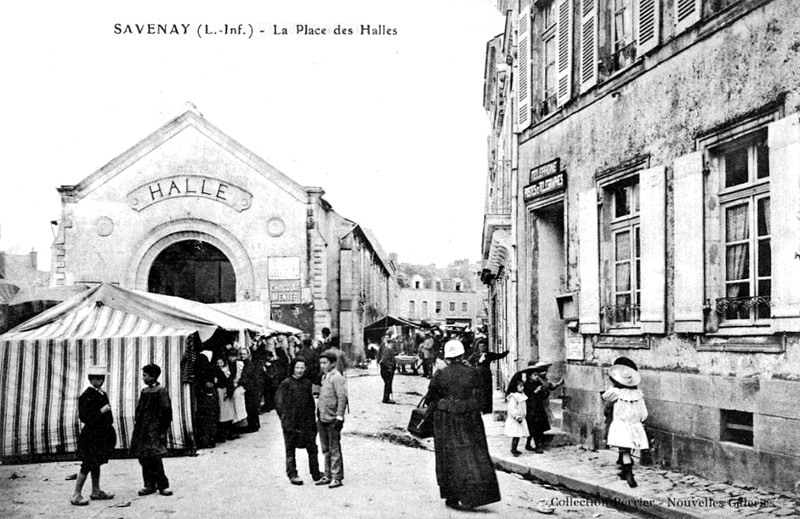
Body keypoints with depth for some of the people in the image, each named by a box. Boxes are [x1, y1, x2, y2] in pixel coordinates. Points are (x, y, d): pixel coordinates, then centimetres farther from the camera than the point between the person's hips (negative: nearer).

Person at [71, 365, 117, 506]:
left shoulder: (102, 394, 12)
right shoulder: (87, 396, -16)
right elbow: (84, 417, -21)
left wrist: (110, 431, 19)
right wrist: (101, 411, -24)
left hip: (102, 435, 9)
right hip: (92, 435, -9)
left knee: (97, 463, 15)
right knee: (88, 464, -7)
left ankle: (96, 491, 25)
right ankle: (76, 495, -1)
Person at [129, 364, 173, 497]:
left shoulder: (161, 391, -8)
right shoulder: (144, 391, 13)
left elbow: (166, 412, -10)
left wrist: (162, 431, -13)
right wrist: (136, 420, 12)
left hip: (154, 429, -7)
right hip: (142, 429, 7)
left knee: (154, 457, -10)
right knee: (143, 458, 6)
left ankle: (163, 485, -2)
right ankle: (150, 485, 14)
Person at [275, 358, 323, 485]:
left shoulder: (307, 383, 10)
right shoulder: (286, 383, -5)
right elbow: (279, 402, -5)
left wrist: (312, 419, 11)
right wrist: (285, 419, -8)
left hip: (307, 422, 4)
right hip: (291, 423, -4)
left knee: (312, 448, 7)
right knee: (290, 450, 4)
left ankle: (316, 474, 17)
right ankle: (292, 475, 11)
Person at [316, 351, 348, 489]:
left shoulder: (337, 378, -13)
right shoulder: (324, 377, 13)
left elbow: (342, 398, -17)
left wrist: (339, 417, -20)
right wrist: (318, 415, 18)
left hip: (332, 420, -8)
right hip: (322, 419, 9)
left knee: (334, 449, -1)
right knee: (326, 449, 15)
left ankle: (337, 478, 6)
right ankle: (328, 476, 24)